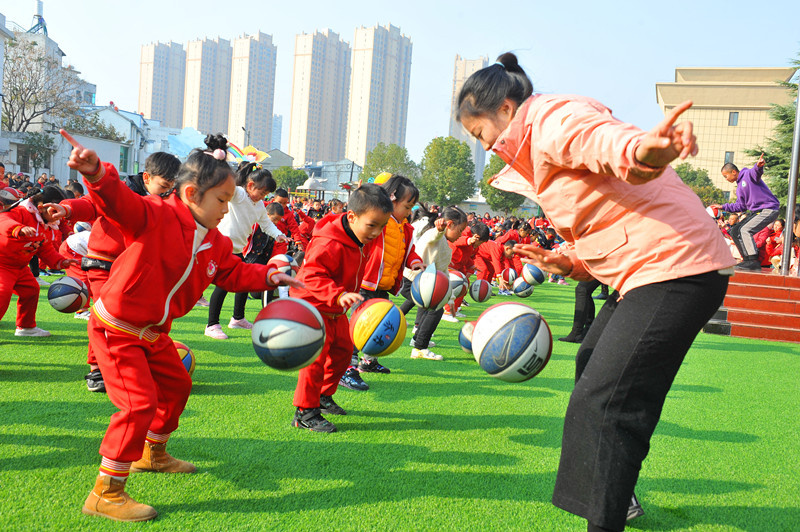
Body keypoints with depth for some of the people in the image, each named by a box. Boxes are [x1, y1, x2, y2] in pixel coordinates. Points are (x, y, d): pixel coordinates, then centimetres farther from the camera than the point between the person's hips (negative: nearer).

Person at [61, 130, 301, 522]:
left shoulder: (216, 243, 2)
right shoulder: (155, 217, -24)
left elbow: (233, 273, 17)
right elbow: (118, 200, -41)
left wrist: (268, 276, 4)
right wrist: (97, 173, -62)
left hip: (153, 333, 9)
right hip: (116, 329, -9)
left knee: (176, 385, 24)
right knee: (140, 402, -15)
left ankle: (153, 453, 49)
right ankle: (106, 493, -3)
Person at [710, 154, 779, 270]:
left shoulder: (748, 175, -8)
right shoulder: (739, 188, 19)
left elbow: (756, 173, -33)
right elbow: (741, 206, 22)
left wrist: (758, 166, -56)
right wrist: (723, 207, 21)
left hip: (769, 209, -10)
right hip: (757, 212, 10)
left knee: (745, 230, -23)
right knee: (734, 231, 9)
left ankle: (754, 262, -24)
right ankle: (748, 259, 8)